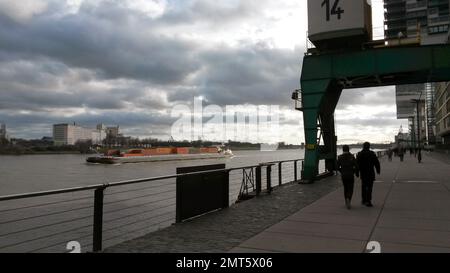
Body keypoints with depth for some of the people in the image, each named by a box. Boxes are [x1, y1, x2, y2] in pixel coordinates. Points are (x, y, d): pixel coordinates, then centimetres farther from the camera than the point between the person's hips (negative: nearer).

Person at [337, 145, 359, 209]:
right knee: (350, 189, 5)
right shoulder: (352, 157, -7)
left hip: (343, 175, 2)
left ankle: (347, 202, 21)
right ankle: (349, 199, -21)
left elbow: (337, 167, -2)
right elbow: (356, 166, -9)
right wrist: (357, 173, 8)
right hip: (350, 175, -2)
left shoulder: (340, 157, -3)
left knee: (345, 188, 19)